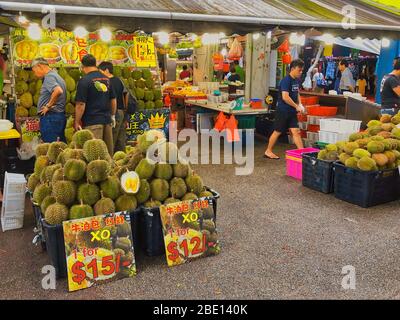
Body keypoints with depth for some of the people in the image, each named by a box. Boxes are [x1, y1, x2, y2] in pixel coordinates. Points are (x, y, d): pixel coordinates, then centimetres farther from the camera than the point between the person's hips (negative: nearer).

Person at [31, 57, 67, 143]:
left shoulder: (49, 77, -11)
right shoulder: (56, 76, 19)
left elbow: (58, 91, -30)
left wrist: (48, 106, -19)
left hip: (50, 117, -10)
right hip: (60, 116, 10)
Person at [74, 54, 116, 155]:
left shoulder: (84, 81, -10)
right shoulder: (107, 79, 10)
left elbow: (80, 104, -13)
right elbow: (113, 100, 16)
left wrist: (77, 122, -4)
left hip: (92, 122, -6)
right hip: (107, 120, 7)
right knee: (108, 151, 13)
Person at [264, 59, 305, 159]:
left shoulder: (297, 80, 9)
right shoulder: (286, 80, -17)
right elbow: (285, 97, -25)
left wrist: (300, 104, 7)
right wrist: (296, 106, -17)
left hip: (292, 111, 7)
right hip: (283, 110, -7)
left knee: (296, 131, 1)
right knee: (277, 132, 4)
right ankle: (268, 151, 18)